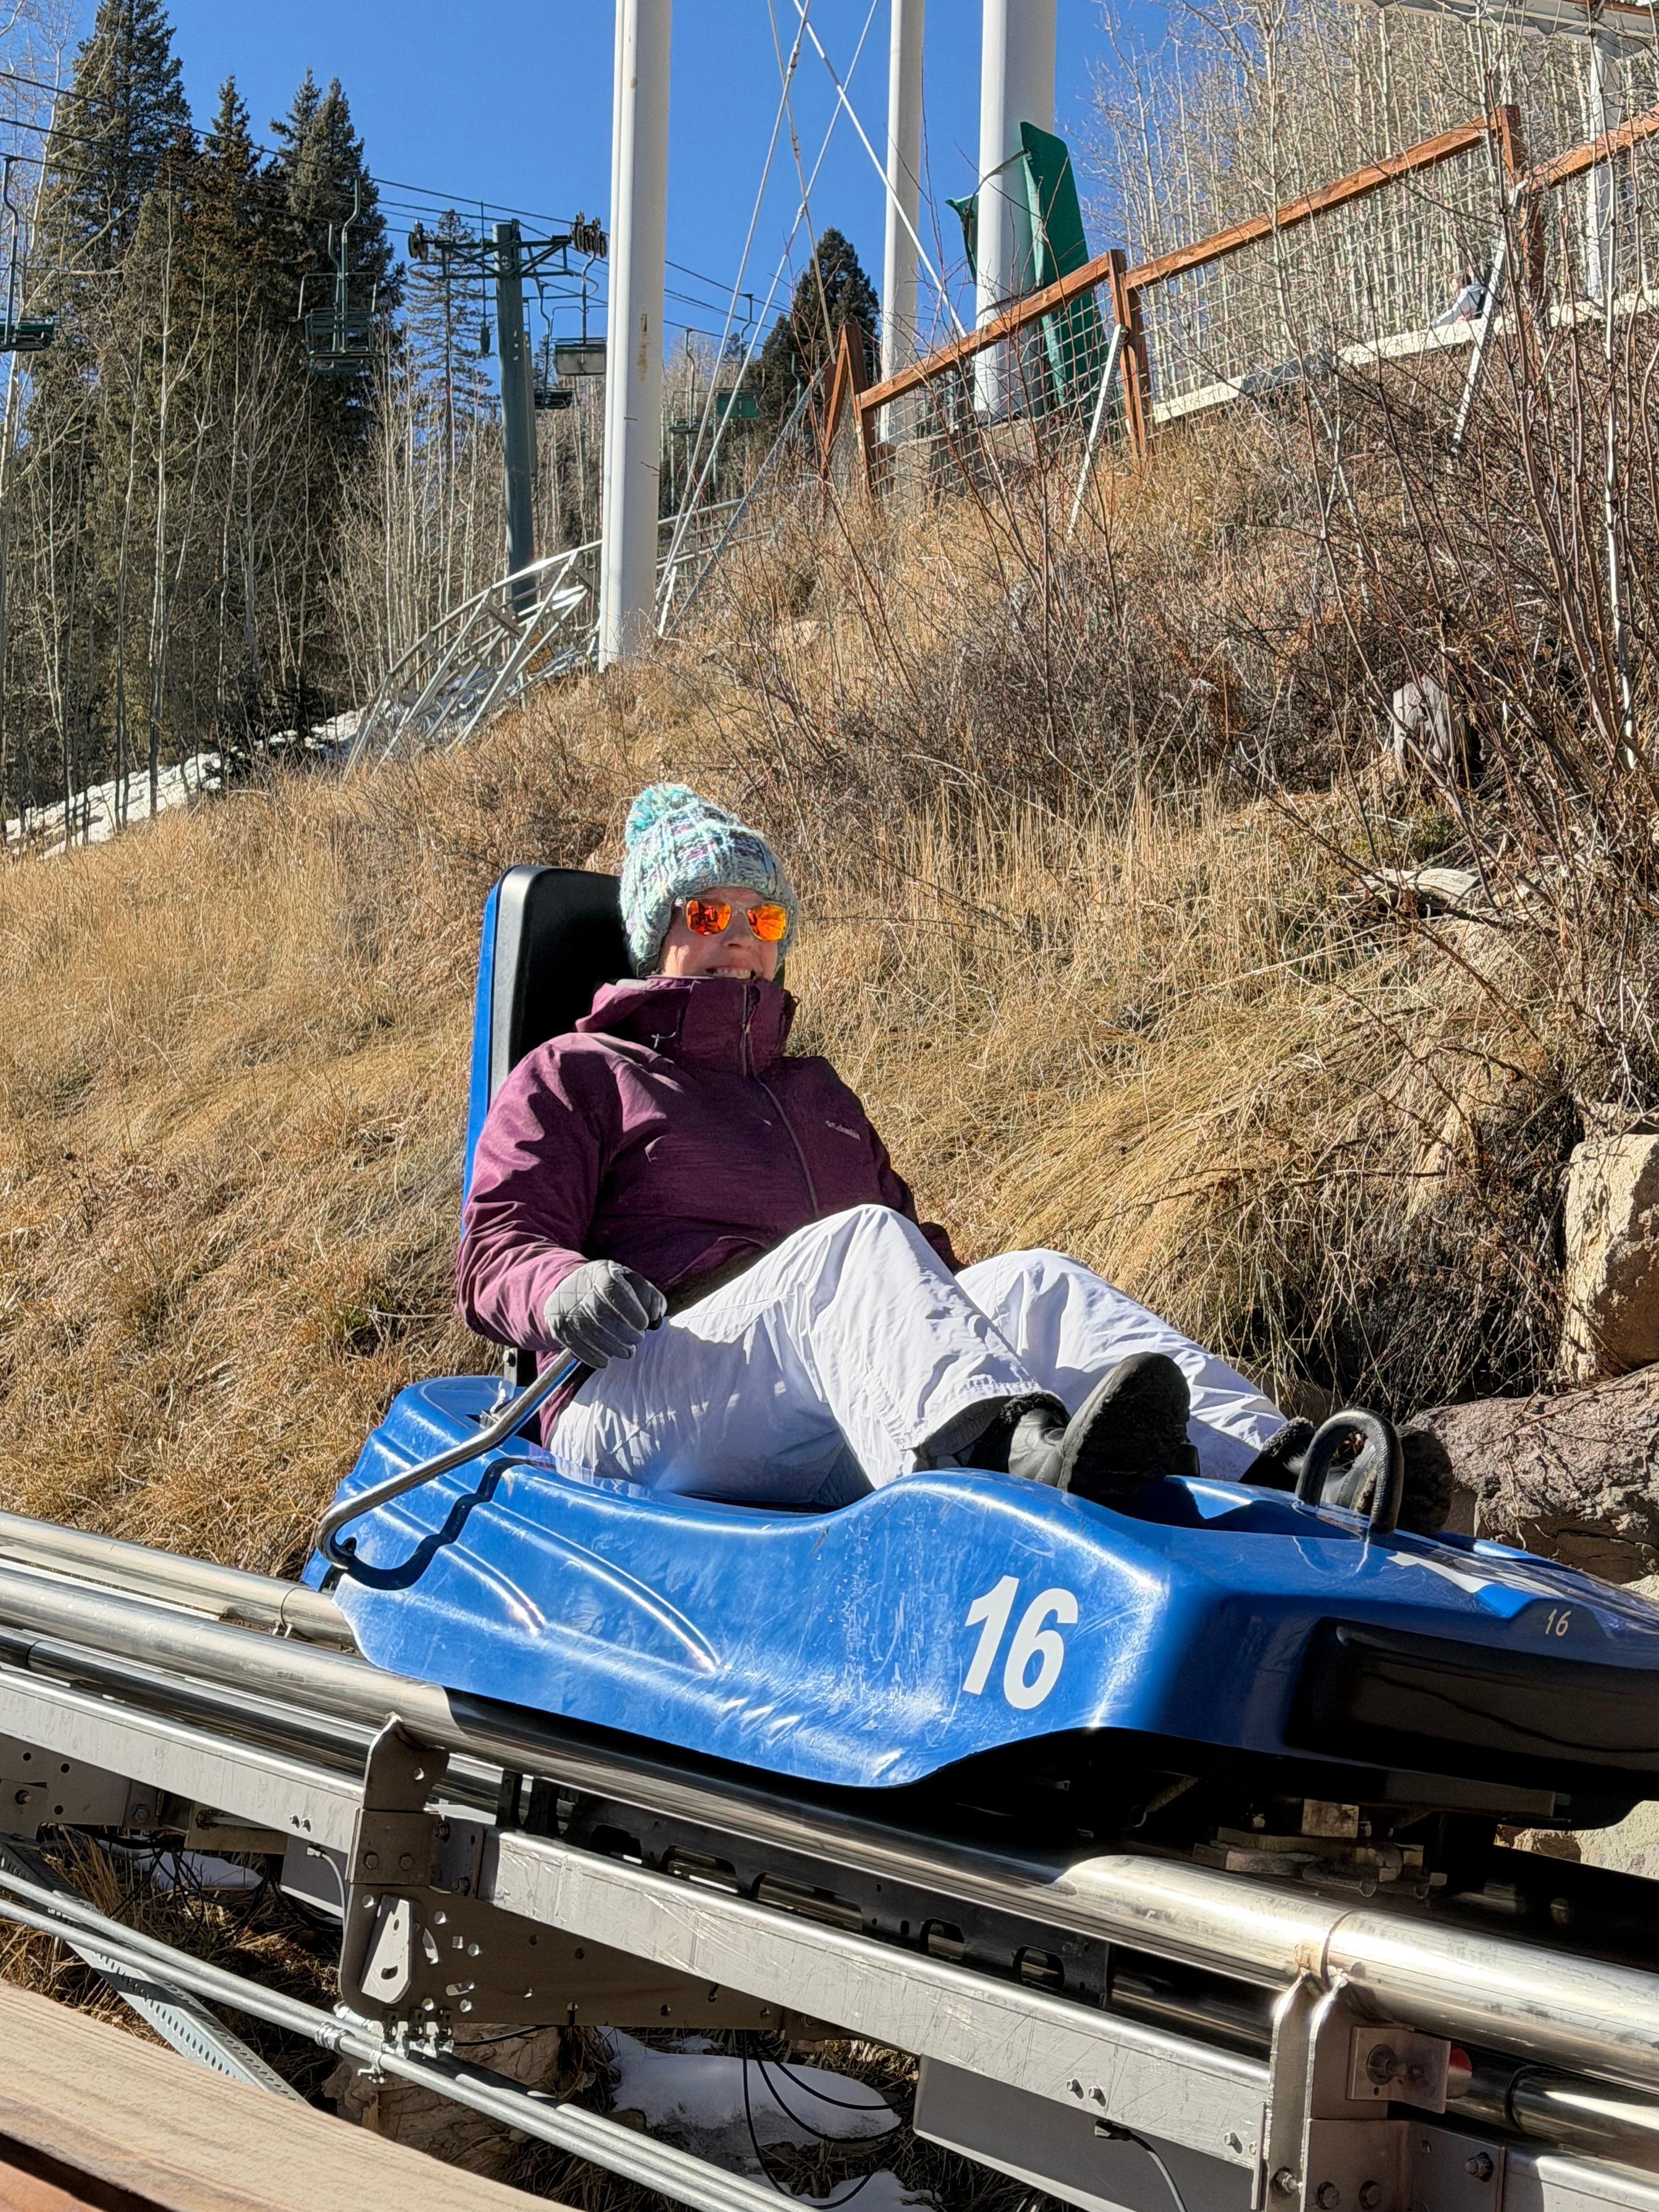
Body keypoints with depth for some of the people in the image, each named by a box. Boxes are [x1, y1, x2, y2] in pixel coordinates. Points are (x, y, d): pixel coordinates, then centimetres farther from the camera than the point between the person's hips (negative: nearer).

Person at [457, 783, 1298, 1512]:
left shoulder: (817, 1091, 35)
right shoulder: (574, 1075, 19)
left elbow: (918, 1261, 31)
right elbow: (495, 1252, 6)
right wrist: (562, 1291, -19)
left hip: (826, 1453, 5)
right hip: (628, 1406, -5)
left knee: (1032, 1283, -22)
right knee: (861, 1245, -33)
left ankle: (1271, 1467, -50)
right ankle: (1026, 1460, -66)